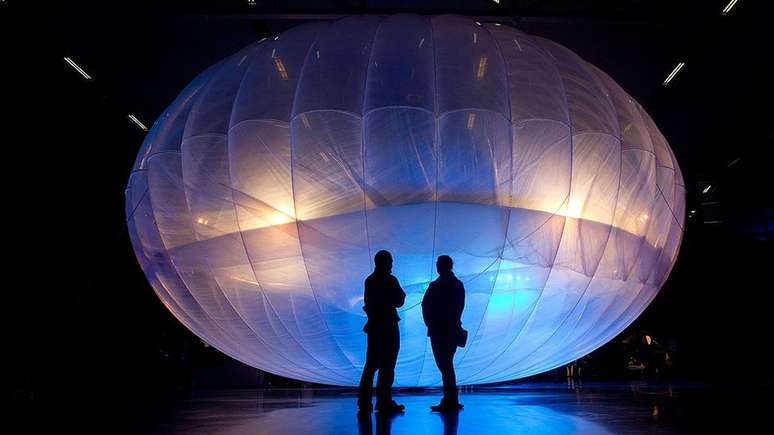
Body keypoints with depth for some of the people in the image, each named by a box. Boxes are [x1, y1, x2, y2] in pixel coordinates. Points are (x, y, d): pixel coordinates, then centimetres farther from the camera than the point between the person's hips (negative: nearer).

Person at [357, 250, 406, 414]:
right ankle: (384, 401, -1)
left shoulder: (369, 280, 7)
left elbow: (368, 302, 10)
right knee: (387, 365, -1)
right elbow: (399, 301, -5)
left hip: (373, 326, 6)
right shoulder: (390, 280, -9)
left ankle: (364, 401, 10)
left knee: (371, 364, 10)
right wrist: (401, 293, 6)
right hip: (388, 326, -6)